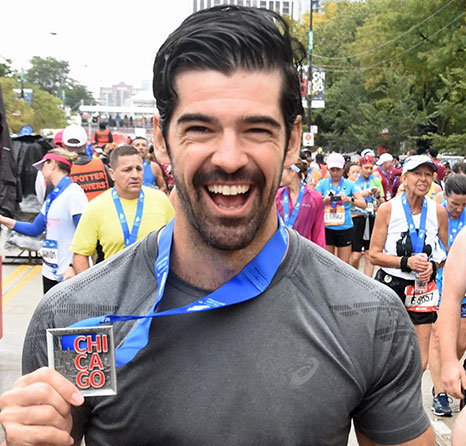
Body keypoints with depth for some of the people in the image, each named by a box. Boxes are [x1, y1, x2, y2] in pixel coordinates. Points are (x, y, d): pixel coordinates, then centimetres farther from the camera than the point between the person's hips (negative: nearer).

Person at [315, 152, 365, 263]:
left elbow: (363, 204, -6)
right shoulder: (322, 183, 5)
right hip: (327, 228, 1)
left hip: (345, 228, 0)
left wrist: (349, 199, -25)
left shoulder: (349, 184, 3)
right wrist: (324, 201, -24)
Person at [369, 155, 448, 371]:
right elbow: (374, 255, -7)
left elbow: (449, 253, 11)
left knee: (419, 361, -1)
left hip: (422, 289, 2)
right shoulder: (387, 209, -7)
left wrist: (433, 265, -9)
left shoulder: (438, 212, -1)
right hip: (389, 285, -1)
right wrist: (406, 262, -20)